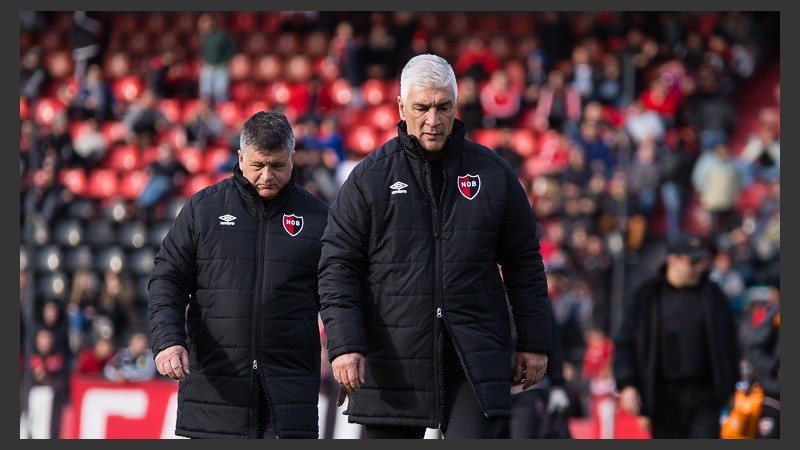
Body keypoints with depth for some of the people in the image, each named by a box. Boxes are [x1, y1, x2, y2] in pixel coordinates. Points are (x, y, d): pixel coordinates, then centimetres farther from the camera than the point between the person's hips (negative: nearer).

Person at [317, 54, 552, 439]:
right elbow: (338, 267, 0)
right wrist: (343, 343, -11)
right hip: (391, 362, 0)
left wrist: (533, 342, 9)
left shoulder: (493, 174, 6)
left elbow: (524, 264, 12)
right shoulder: (368, 179, 2)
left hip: (475, 360, 0)